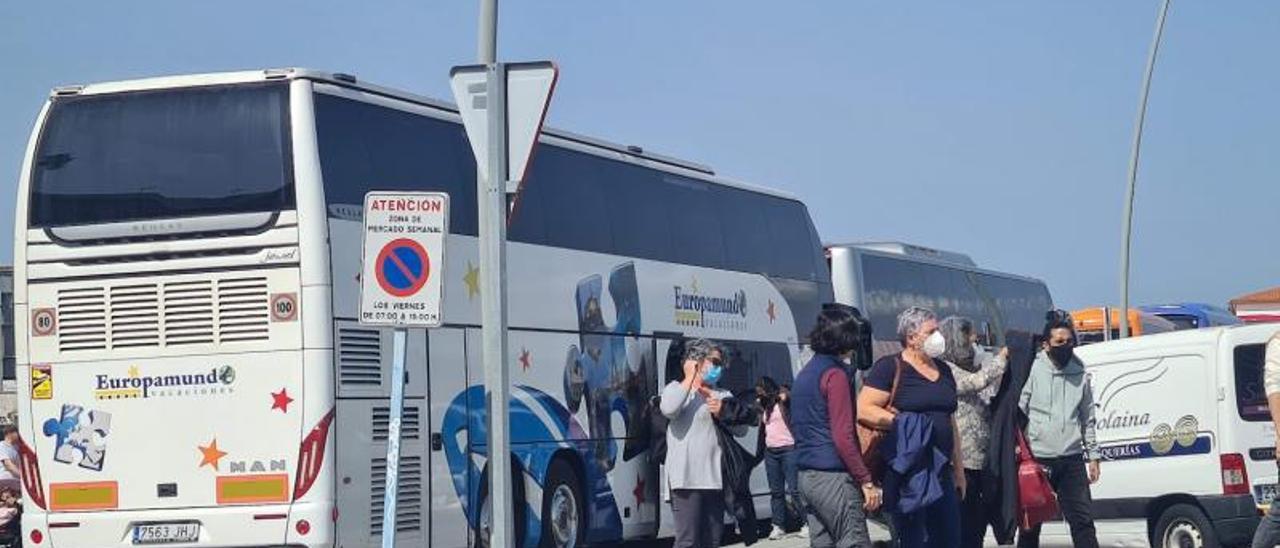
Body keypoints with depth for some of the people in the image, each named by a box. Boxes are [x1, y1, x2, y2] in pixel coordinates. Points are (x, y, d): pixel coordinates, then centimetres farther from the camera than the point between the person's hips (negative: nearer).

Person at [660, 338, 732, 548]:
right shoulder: (677, 389, 4)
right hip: (687, 479, -6)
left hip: (715, 478, 6)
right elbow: (668, 409, -19)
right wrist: (690, 377, -11)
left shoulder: (723, 396, 20)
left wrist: (723, 412, -8)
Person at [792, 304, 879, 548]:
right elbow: (843, 437, -16)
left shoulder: (804, 374, 16)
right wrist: (866, 482, -13)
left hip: (806, 477, 9)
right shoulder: (835, 374, -11)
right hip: (833, 477, -9)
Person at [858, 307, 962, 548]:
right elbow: (864, 410, -14)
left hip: (941, 472, 7)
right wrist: (906, 423, -17)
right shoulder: (890, 367, -5)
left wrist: (959, 469, 23)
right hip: (908, 472, -7)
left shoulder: (943, 370, 18)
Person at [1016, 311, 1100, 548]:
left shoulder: (1079, 373, 8)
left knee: (1082, 520, 1)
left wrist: (1093, 456, 13)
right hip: (1037, 459, -3)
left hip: (1072, 459, 3)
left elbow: (1087, 419, 15)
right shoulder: (1033, 370, -6)